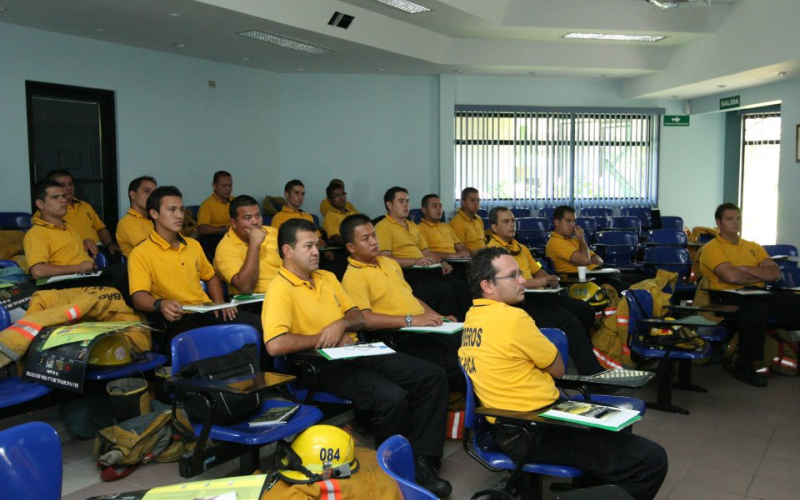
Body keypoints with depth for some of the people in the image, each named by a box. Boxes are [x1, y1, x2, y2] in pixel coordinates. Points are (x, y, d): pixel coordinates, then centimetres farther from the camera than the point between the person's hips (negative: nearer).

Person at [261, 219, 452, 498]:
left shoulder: (327, 278, 15)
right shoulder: (280, 290, -11)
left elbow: (358, 317, 18)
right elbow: (275, 345, -25)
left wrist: (341, 324, -7)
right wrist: (321, 339, -13)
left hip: (357, 353, 9)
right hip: (325, 366, -8)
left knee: (432, 376, -4)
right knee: (392, 397, -31)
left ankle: (420, 461, -1)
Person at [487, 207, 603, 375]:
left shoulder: (521, 247, 24)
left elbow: (537, 270, 32)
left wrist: (548, 279, 9)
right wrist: (535, 282, -22)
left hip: (537, 295, 9)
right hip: (519, 300, -9)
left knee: (586, 310, 0)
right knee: (569, 321, -24)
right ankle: (591, 372, -16)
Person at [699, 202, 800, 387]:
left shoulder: (754, 247, 24)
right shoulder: (711, 248, 4)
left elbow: (775, 273, 10)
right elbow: (732, 277, -12)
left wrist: (745, 269, -4)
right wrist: (761, 274, 4)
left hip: (759, 293, 6)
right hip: (728, 296, -6)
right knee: (757, 310, -38)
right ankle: (744, 366, -20)